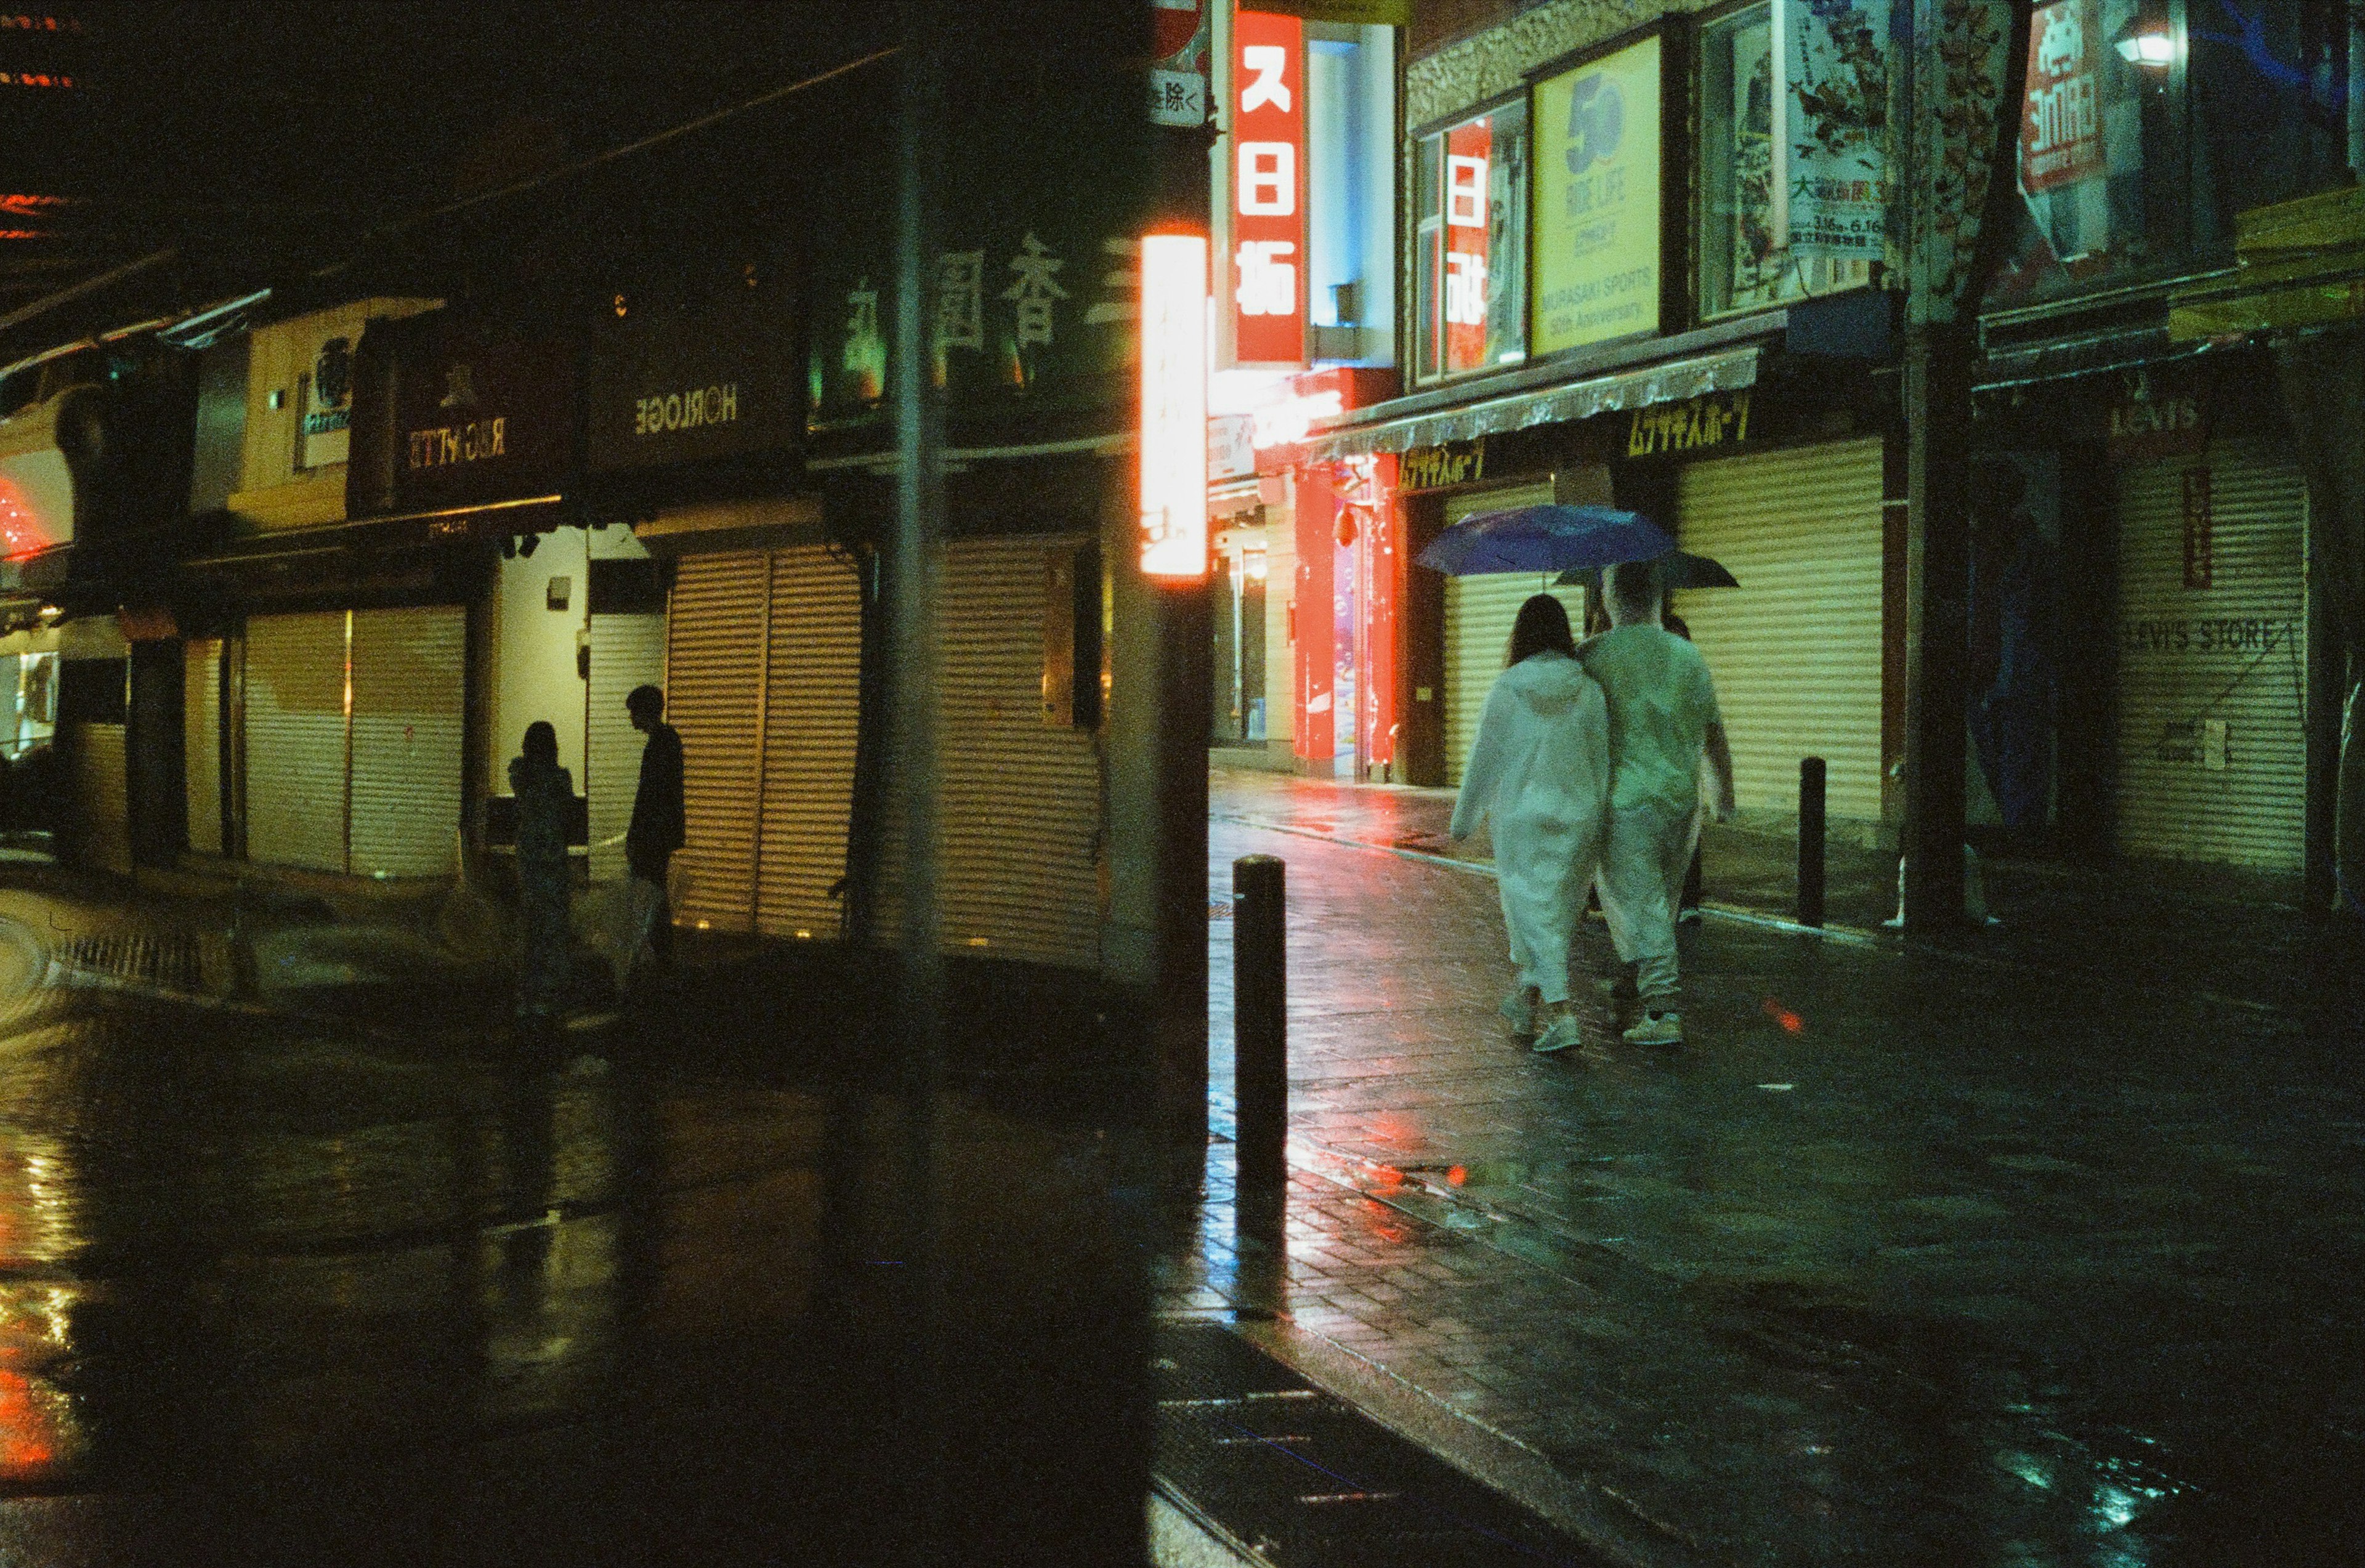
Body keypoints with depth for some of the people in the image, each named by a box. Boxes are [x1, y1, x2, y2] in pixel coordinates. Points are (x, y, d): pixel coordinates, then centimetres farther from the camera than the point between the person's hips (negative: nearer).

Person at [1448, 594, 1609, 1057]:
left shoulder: (1507, 690, -7)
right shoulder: (1587, 690, -1)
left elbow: (1485, 758, -2)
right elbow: (1602, 758, 2)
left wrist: (1464, 819, 8)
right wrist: (1599, 819, 10)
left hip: (1521, 815, -3)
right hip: (1577, 814, 3)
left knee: (1533, 913, -1)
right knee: (1560, 910, 16)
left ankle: (1560, 1012, -13)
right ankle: (1527, 997, 29)